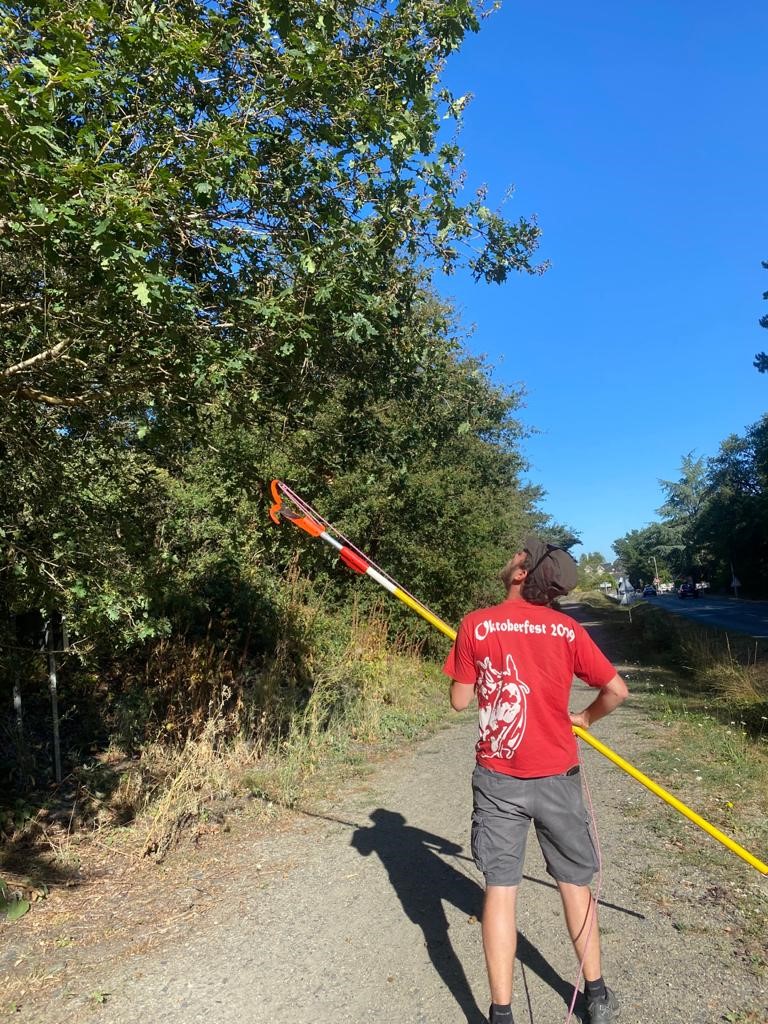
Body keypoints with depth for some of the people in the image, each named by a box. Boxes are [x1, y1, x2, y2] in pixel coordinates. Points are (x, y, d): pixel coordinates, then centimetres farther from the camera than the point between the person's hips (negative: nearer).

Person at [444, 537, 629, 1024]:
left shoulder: (476, 626, -10)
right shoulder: (567, 630, -6)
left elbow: (460, 701, -4)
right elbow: (617, 689, -3)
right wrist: (584, 718, 14)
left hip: (498, 779, -1)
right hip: (557, 777, 2)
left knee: (500, 889, 8)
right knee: (575, 883, 18)